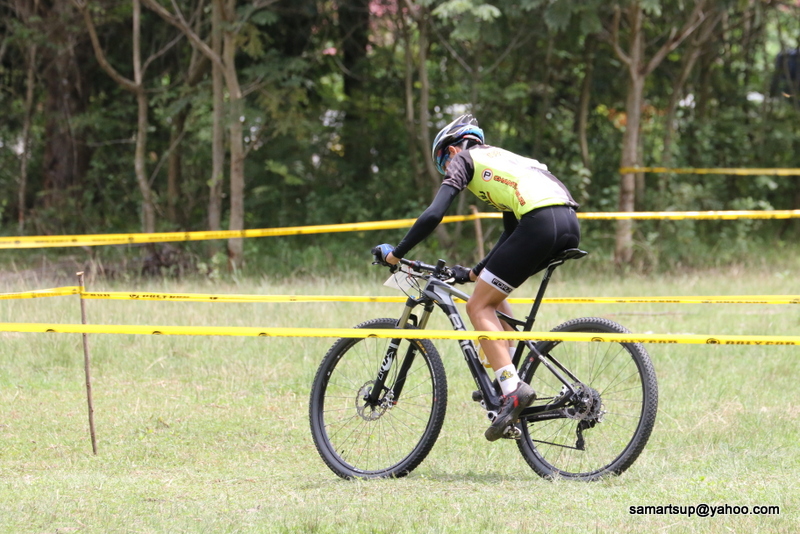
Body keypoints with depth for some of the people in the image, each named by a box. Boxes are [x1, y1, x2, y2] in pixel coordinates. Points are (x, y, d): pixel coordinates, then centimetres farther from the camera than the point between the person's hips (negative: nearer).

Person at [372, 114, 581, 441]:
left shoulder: (464, 159, 14)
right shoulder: (501, 159, 36)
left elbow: (434, 215, 1)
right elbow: (511, 233, 37)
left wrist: (395, 254, 10)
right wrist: (474, 273, 40)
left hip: (540, 224, -8)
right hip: (570, 226, 8)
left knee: (479, 306, 1)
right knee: (494, 294, 26)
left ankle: (513, 390, -13)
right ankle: (507, 376, 17)